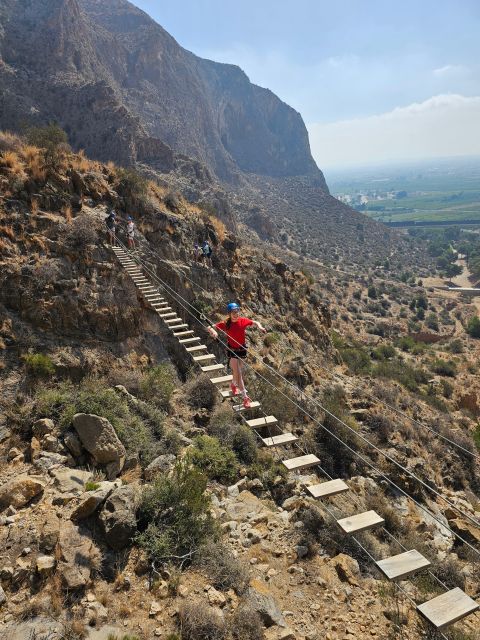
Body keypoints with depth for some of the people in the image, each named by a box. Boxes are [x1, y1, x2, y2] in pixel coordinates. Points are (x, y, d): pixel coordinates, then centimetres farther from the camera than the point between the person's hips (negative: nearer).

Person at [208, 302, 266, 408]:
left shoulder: (243, 321, -11)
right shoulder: (226, 324, -17)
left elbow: (255, 323, 6)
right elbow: (210, 327, -15)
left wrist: (260, 327, -15)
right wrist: (213, 331, -37)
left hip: (242, 349, 4)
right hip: (232, 350, -4)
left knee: (239, 371, 23)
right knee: (238, 373, -9)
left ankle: (233, 385, 54)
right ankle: (245, 397, -6)